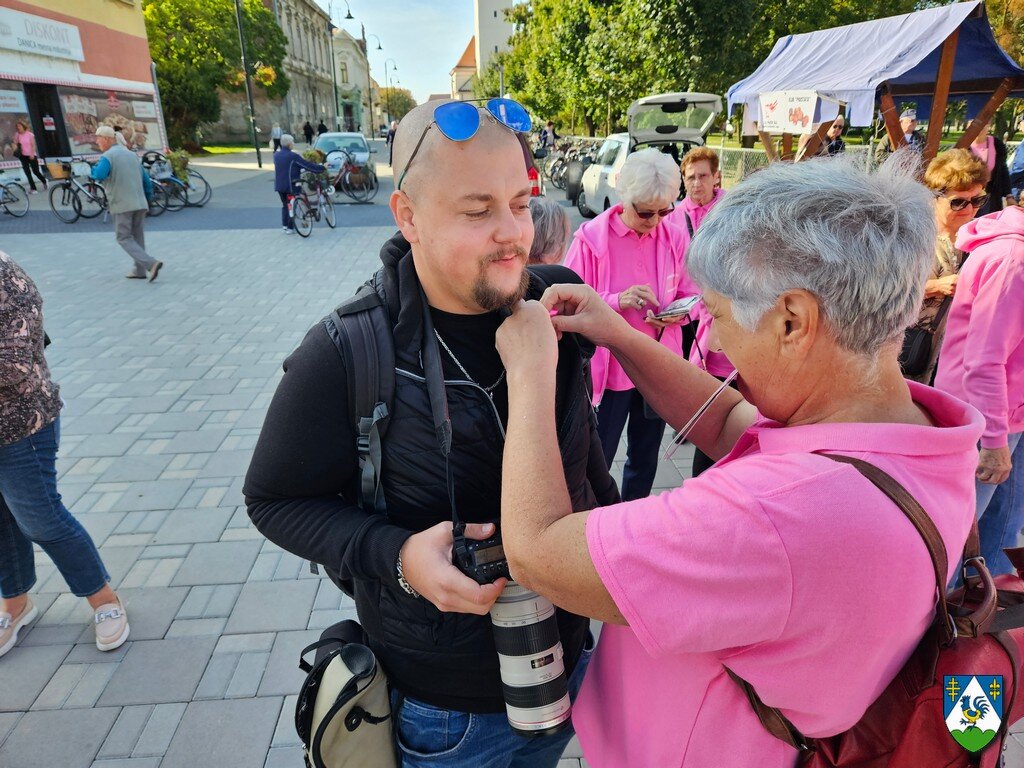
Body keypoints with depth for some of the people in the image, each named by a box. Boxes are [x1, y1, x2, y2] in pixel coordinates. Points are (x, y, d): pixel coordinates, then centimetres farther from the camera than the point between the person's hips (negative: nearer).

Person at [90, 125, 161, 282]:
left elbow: (98, 175, -22)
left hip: (122, 205, -6)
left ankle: (151, 264, -18)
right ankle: (140, 270, 15)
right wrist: (147, 199, 24)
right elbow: (146, 179, 16)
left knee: (125, 239, -1)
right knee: (138, 237, 13)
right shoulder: (132, 154, 14)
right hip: (140, 203, 6)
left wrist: (94, 167, 0)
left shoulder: (108, 156, -7)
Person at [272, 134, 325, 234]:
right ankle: (290, 228, 7)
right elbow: (308, 165, -14)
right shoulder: (293, 156, -15)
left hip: (279, 185, 6)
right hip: (290, 185, -6)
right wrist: (322, 168, -5)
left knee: (285, 205, 19)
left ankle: (284, 225, 20)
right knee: (291, 205, 4)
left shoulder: (276, 155, 6)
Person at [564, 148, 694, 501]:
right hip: (608, 367, -4)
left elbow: (690, 296, 7)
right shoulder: (592, 237, -13)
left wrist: (677, 313, -15)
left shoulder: (675, 238, -2)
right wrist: (618, 301, -26)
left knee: (645, 461, 20)